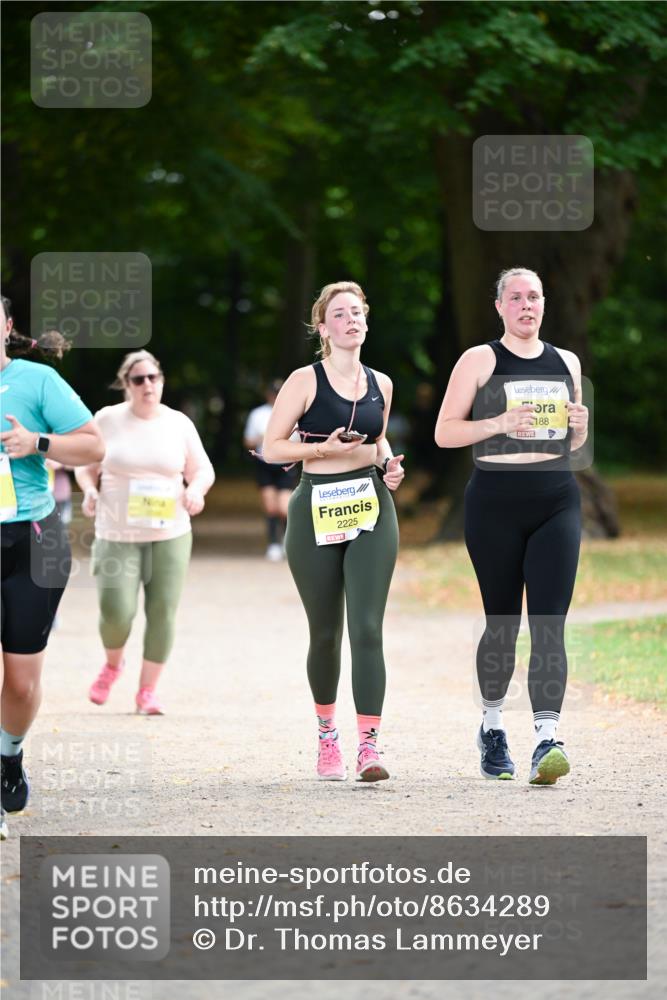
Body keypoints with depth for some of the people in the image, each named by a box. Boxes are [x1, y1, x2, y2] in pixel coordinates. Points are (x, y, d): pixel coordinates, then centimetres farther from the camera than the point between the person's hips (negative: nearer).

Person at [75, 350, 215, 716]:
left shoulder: (179, 424, 4)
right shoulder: (107, 420, 0)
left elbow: (202, 470, 11)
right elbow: (85, 466, 10)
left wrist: (196, 489, -10)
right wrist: (89, 490, -10)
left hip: (170, 535, 2)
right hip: (117, 535, -2)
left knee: (162, 613, -3)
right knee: (116, 612, -11)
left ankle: (148, 690, 11)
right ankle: (112, 664, 22)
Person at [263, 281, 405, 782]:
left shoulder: (380, 384, 10)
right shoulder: (305, 381, -3)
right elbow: (272, 447, -3)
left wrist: (389, 463, 5)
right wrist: (324, 447, -17)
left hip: (371, 511, 2)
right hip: (317, 510, -2)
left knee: (367, 627, -11)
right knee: (325, 632, 8)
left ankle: (370, 745, -17)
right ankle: (327, 732, 29)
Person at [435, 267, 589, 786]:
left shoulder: (566, 363, 13)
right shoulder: (480, 360, 1)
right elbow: (445, 432, -2)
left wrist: (580, 426, 0)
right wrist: (499, 423, -17)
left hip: (557, 501, 2)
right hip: (495, 502, -2)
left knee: (549, 622, -11)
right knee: (502, 622, 6)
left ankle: (547, 740, -21)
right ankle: (492, 727, 28)